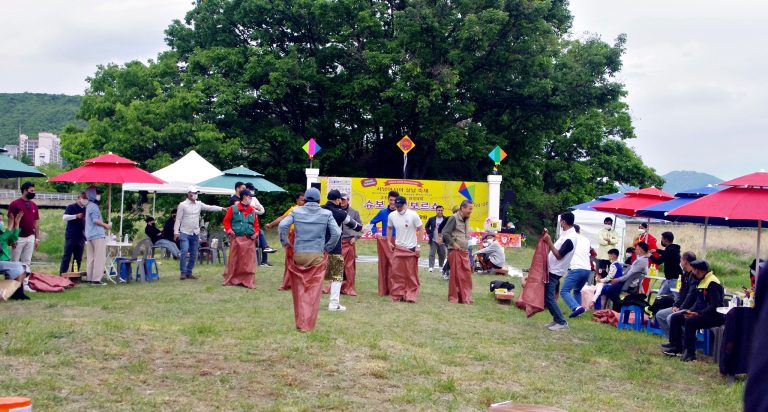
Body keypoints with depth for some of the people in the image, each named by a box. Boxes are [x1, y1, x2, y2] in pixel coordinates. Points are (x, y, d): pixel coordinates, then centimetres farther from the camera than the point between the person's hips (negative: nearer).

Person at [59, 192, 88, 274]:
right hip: (71, 236, -5)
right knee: (67, 256, -4)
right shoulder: (71, 207, 0)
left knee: (78, 258, 6)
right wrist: (76, 216, -19)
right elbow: (65, 217, -13)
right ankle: (62, 274, -1)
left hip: (81, 236, 5)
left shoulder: (85, 210, 15)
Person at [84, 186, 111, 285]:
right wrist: (106, 225, -7)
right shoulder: (94, 206, -12)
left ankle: (89, 278, 13)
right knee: (100, 258, -9)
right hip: (98, 235, -10)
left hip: (89, 236, 10)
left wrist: (104, 226, 17)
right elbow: (95, 220, -19)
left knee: (91, 257, 11)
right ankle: (96, 279, -12)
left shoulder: (88, 206, 19)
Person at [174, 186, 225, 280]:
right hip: (185, 233, -5)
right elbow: (178, 219, -5)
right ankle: (183, 272, -4)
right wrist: (176, 232, -11)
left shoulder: (199, 204, 7)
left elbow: (210, 208, 0)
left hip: (195, 233, 5)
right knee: (184, 252, -16)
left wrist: (222, 208, -13)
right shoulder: (182, 205, -4)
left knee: (194, 254, 7)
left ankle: (189, 272, 18)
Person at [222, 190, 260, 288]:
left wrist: (256, 233, 0)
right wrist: (229, 230, -9)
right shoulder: (233, 208, 2)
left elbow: (256, 223, 15)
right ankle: (230, 280, 12)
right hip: (236, 238, -3)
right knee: (234, 260, 2)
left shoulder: (252, 210, 12)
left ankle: (247, 281, 7)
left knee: (248, 261, 1)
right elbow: (226, 221, 4)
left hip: (249, 239, 3)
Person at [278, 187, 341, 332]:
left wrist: (285, 243, 5)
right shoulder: (326, 214, 0)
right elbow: (336, 233, -6)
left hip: (298, 255, 1)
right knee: (313, 291, 5)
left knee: (300, 289, 12)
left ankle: (300, 323, 13)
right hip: (317, 255, -1)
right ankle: (308, 324, 6)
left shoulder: (296, 211, 2)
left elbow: (282, 226, -8)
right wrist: (327, 248, 6)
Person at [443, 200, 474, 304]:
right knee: (455, 275, 0)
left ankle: (465, 297, 14)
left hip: (465, 251, 7)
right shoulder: (454, 218, -12)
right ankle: (453, 298, 11)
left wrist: (466, 243, 11)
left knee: (466, 275, 6)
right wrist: (453, 243, -13)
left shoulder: (466, 219, 11)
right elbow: (445, 233, -16)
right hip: (455, 251, -7)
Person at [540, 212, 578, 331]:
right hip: (552, 269, 10)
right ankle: (557, 319, 20)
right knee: (547, 296, 14)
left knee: (549, 297, -8)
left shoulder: (569, 238, -21)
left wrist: (549, 242, -24)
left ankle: (562, 323, -2)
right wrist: (548, 238, 8)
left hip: (555, 271, -10)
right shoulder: (566, 234, 9)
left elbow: (559, 255, -21)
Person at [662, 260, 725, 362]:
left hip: (714, 316, -10)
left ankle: (690, 353, -24)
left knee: (690, 321, -33)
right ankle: (676, 347, 3)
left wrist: (698, 314, -25)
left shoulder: (712, 283, -18)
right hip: (702, 313, 11)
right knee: (675, 318, 3)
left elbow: (714, 306, -25)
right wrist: (691, 311, 1)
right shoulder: (702, 281, 14)